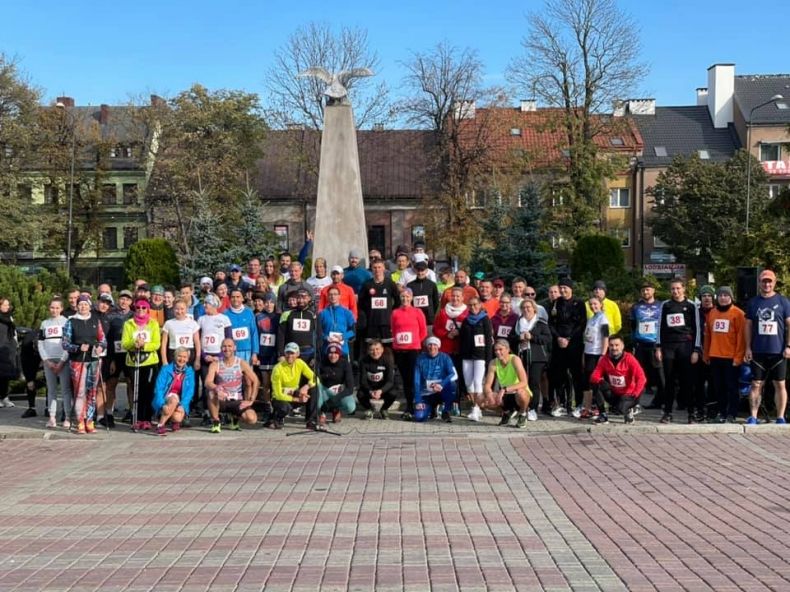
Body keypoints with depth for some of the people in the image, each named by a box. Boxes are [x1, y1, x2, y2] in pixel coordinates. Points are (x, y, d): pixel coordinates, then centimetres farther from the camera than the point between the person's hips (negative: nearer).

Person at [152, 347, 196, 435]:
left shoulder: (189, 372, 4)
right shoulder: (166, 369, -4)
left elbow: (190, 391, -2)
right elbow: (158, 388, -9)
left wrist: (182, 405, -18)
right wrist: (163, 404, -23)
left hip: (180, 403, 2)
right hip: (165, 400, -2)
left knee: (178, 418, -29)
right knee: (174, 398, -35)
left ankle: (174, 421, 9)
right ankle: (160, 425, -23)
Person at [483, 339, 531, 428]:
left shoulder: (515, 359, -22)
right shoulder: (493, 363, -9)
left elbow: (524, 383, -32)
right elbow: (487, 385, -13)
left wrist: (505, 389, -43)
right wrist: (489, 394, -36)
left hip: (522, 394, -5)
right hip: (505, 396, 5)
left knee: (520, 392, -39)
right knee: (487, 400, -20)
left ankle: (523, 414, -4)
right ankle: (507, 411, 12)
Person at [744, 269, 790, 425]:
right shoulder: (753, 302, 7)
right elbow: (748, 326, 9)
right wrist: (748, 347, 2)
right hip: (758, 352, 1)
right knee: (756, 384, 3)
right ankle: (753, 417, 6)